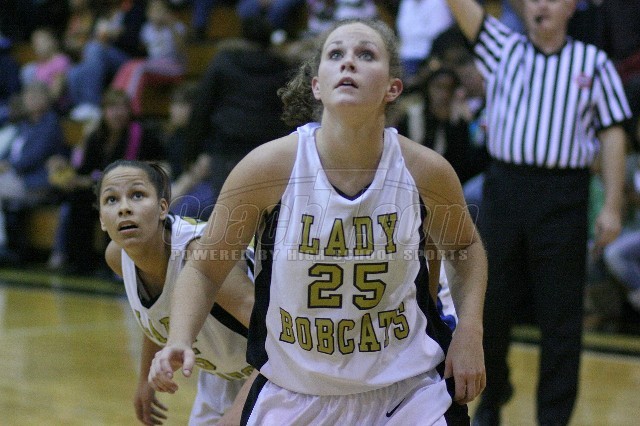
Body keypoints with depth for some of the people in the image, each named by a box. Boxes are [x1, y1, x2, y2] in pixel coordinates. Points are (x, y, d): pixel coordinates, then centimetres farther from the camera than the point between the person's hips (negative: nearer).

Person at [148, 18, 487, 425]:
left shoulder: (425, 170, -11)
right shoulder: (269, 167, -15)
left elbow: (465, 246, 10)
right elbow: (204, 269, -4)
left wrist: (469, 334, -3)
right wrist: (179, 341, -21)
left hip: (409, 391, 0)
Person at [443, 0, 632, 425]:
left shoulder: (594, 63, 6)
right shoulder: (503, 48, 12)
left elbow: (612, 135, 4)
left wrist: (612, 206, -3)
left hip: (563, 194, -2)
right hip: (504, 187, 2)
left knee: (561, 316, 0)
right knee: (491, 302, 9)